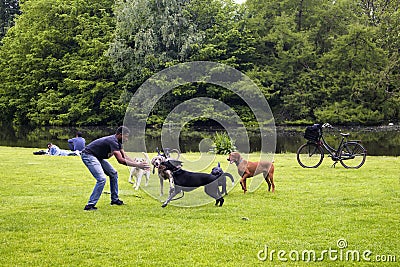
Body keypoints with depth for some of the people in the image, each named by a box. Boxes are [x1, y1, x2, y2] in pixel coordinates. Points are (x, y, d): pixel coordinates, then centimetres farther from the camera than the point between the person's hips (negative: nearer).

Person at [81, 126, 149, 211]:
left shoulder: (117, 141, 4)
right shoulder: (112, 141, -27)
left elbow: (125, 156, 8)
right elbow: (120, 160, -34)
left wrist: (138, 163, -3)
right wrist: (137, 165, -32)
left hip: (98, 157, 11)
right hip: (88, 155, -11)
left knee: (113, 173, 13)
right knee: (102, 179, -22)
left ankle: (115, 199, 21)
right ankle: (90, 205, -20)